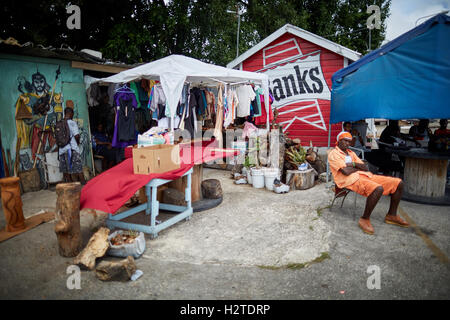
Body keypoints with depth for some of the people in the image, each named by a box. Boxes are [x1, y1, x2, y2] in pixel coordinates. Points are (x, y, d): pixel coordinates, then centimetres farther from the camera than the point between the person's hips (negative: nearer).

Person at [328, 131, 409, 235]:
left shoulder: (351, 153, 26)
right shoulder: (333, 154, 0)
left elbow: (365, 168, 16)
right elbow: (346, 172, -14)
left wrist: (354, 164, -2)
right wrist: (359, 167, 4)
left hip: (365, 175, 9)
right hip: (350, 179, -9)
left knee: (398, 183, 1)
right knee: (378, 189, -37)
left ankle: (391, 215, 13)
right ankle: (365, 219, -19)